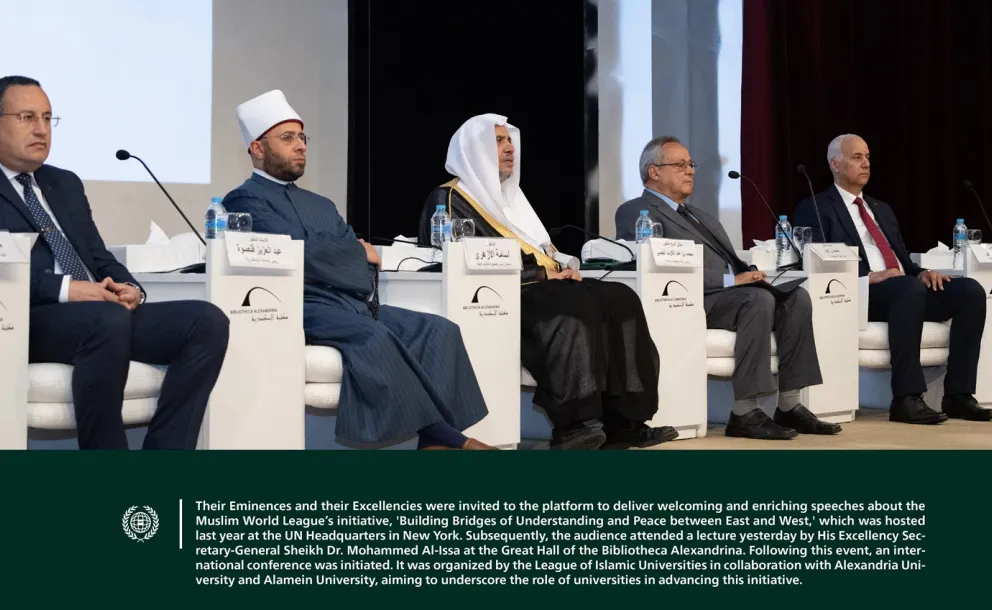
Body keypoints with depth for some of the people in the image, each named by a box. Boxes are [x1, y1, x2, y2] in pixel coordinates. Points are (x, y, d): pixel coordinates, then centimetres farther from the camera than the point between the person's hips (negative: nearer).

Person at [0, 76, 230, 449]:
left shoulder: (66, 184, 26)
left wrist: (128, 287, -1)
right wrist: (65, 289, -21)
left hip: (101, 314, 7)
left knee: (207, 320, -18)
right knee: (109, 319, -39)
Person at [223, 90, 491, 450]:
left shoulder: (321, 205, 26)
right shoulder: (245, 200, 3)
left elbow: (368, 262, 13)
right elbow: (300, 254, -13)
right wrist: (358, 253, 3)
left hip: (353, 304, 8)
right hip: (299, 309, -8)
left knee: (439, 330, -13)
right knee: (374, 337, -35)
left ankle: (436, 441, -27)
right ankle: (450, 439, -27)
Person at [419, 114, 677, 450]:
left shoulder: (509, 195, 27)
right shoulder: (450, 200, 1)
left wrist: (566, 267, 2)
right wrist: (543, 275, -15)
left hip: (541, 288, 8)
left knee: (620, 299, -17)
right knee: (574, 307, -36)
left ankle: (621, 420, -25)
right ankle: (574, 423, -38)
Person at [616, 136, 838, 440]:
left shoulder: (701, 216, 30)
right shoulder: (635, 212, 1)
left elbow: (731, 263, 24)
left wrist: (750, 274, -1)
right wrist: (731, 280, -17)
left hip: (732, 292, 8)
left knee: (795, 297, -16)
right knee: (758, 298, -32)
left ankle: (788, 406, -16)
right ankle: (744, 413, -30)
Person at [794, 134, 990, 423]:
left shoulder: (882, 210, 29)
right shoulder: (815, 209, 5)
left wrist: (922, 272, 0)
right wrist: (869, 277, -20)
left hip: (907, 291, 7)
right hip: (858, 295, -7)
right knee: (910, 288, -38)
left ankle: (958, 395, -17)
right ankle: (906, 399, -36)